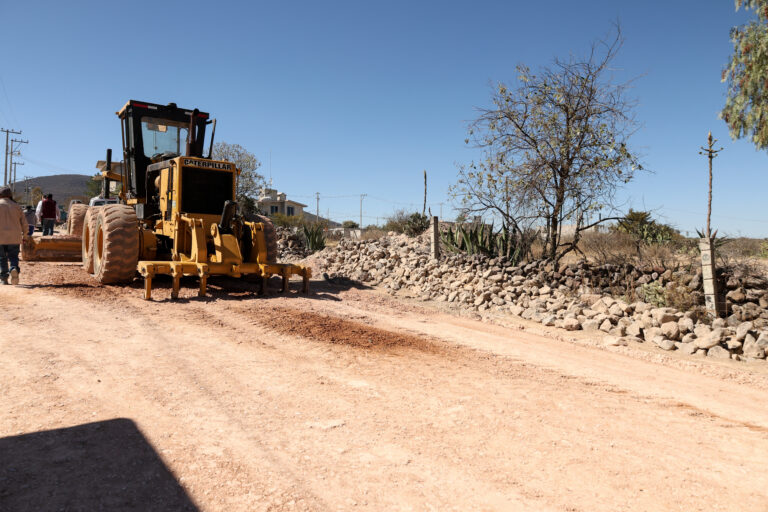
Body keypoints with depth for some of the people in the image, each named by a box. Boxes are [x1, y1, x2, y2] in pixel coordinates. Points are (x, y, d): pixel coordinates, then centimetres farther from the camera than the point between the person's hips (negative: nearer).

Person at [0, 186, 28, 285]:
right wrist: (24, 234, 18)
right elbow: (24, 222, 6)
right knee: (13, 256, 8)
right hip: (14, 238, 1)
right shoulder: (16, 205, 6)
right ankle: (14, 269, -21)